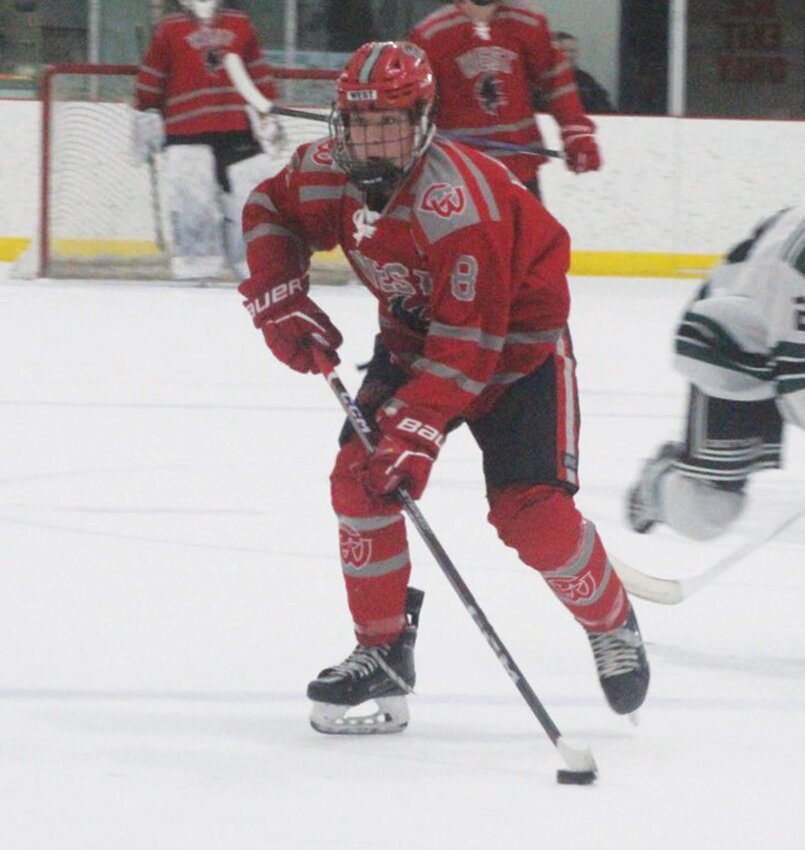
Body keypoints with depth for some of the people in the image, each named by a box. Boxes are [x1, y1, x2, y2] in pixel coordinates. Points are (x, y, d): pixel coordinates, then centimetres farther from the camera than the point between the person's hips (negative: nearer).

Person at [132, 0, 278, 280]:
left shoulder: (240, 25, 13)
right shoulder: (169, 29, 4)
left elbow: (259, 73, 17)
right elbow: (151, 80, 6)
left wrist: (268, 117, 15)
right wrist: (146, 119, 5)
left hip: (237, 128, 3)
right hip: (186, 129, -3)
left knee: (247, 199, 3)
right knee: (192, 201, -9)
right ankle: (196, 270, -7)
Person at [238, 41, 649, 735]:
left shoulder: (456, 202, -36)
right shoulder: (330, 173, -15)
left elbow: (468, 339, -37)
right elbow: (270, 210, 8)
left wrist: (419, 430, -42)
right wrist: (279, 299, -7)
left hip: (516, 341, -7)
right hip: (414, 333, 7)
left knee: (532, 513, -16)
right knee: (360, 476, -9)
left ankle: (613, 626, 12)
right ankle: (383, 653, 3)